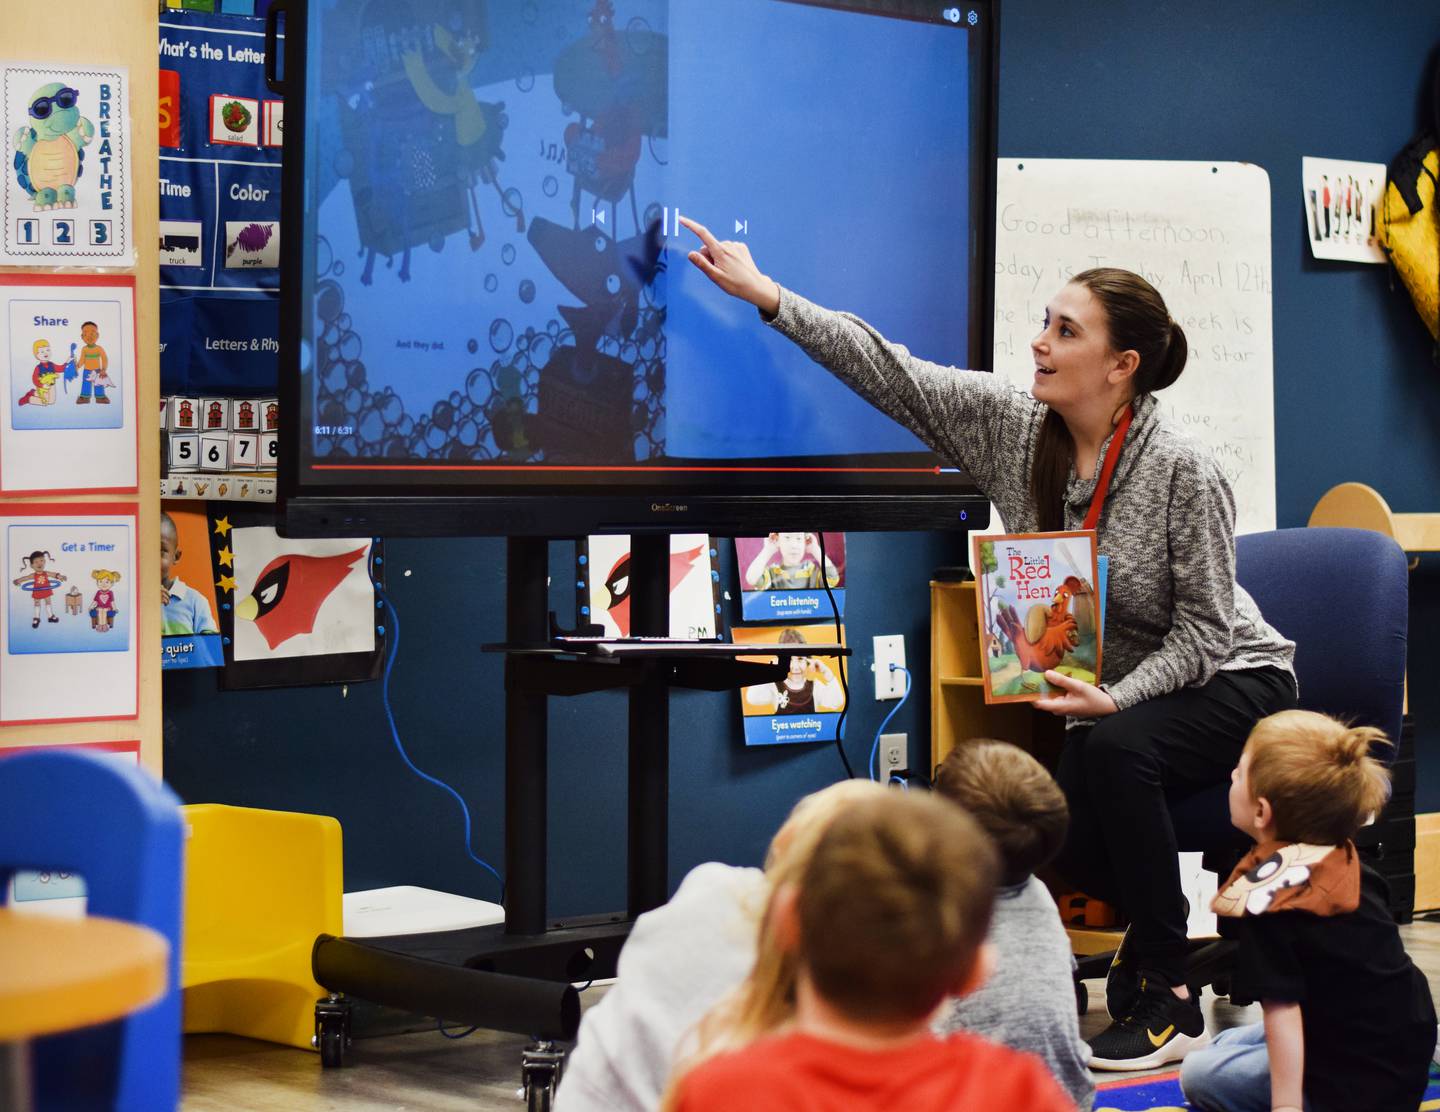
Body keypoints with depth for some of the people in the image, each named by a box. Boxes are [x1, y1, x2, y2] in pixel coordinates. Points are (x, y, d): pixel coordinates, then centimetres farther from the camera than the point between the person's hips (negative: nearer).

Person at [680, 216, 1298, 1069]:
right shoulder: (1010, 424, -9)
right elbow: (894, 376, -11)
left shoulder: (1184, 472, -25)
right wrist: (770, 297, -17)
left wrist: (1116, 701, -34)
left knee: (1115, 751, -35)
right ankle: (1157, 919, 21)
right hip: (1113, 693, 6)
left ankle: (1170, 1002, -22)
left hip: (1230, 680, -6)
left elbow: (1203, 628, -20)